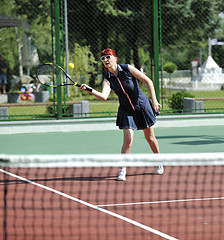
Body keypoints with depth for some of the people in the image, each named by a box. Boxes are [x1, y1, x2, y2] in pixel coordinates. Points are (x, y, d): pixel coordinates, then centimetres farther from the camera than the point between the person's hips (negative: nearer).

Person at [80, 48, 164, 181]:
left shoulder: (127, 68, -16)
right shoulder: (108, 79, -10)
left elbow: (148, 81, -12)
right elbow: (104, 96, -28)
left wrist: (154, 100, -17)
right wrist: (89, 89, -43)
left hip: (143, 107, -1)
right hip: (126, 111, 1)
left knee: (150, 138, 10)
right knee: (128, 140, -15)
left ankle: (159, 164, 33)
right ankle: (122, 171, -5)